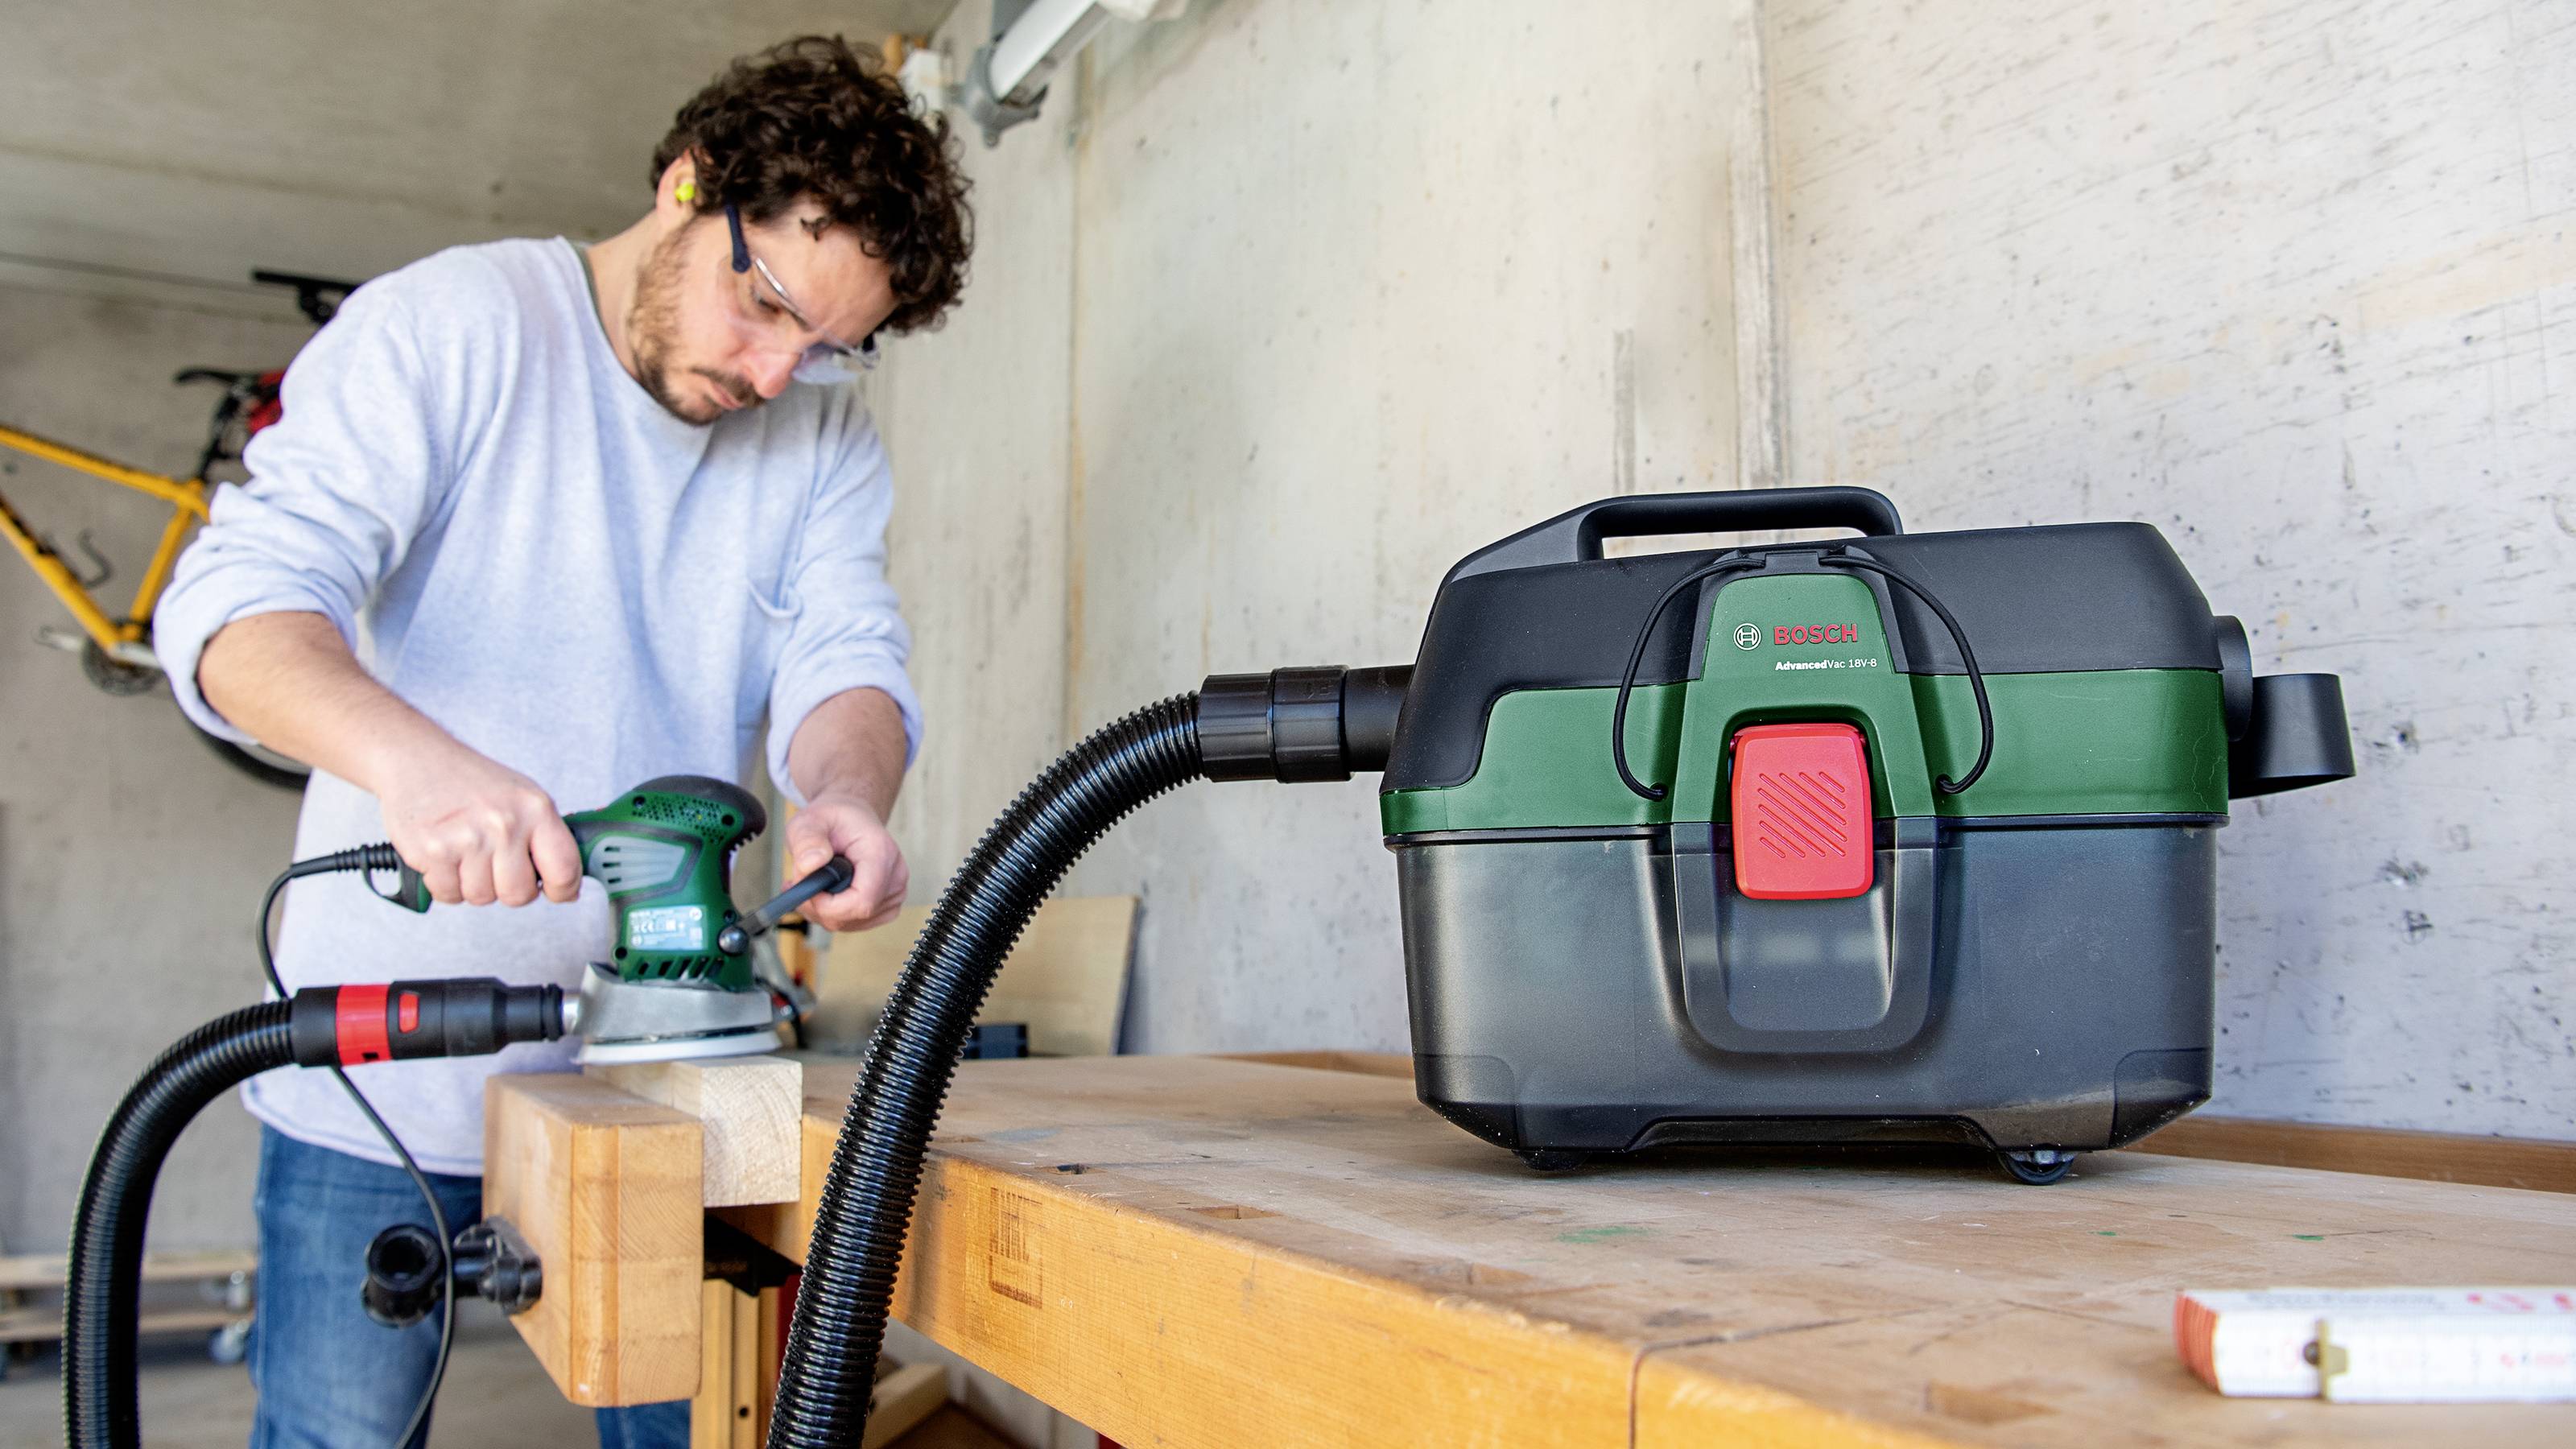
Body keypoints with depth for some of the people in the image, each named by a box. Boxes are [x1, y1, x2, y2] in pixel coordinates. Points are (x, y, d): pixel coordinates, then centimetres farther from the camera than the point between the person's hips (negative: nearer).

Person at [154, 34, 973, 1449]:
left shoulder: (826, 437, 6)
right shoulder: (442, 329, -9)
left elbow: (843, 655, -4)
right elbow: (236, 598, -19)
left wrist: (845, 794, -30)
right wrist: (411, 755, -40)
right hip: (390, 1071, -3)